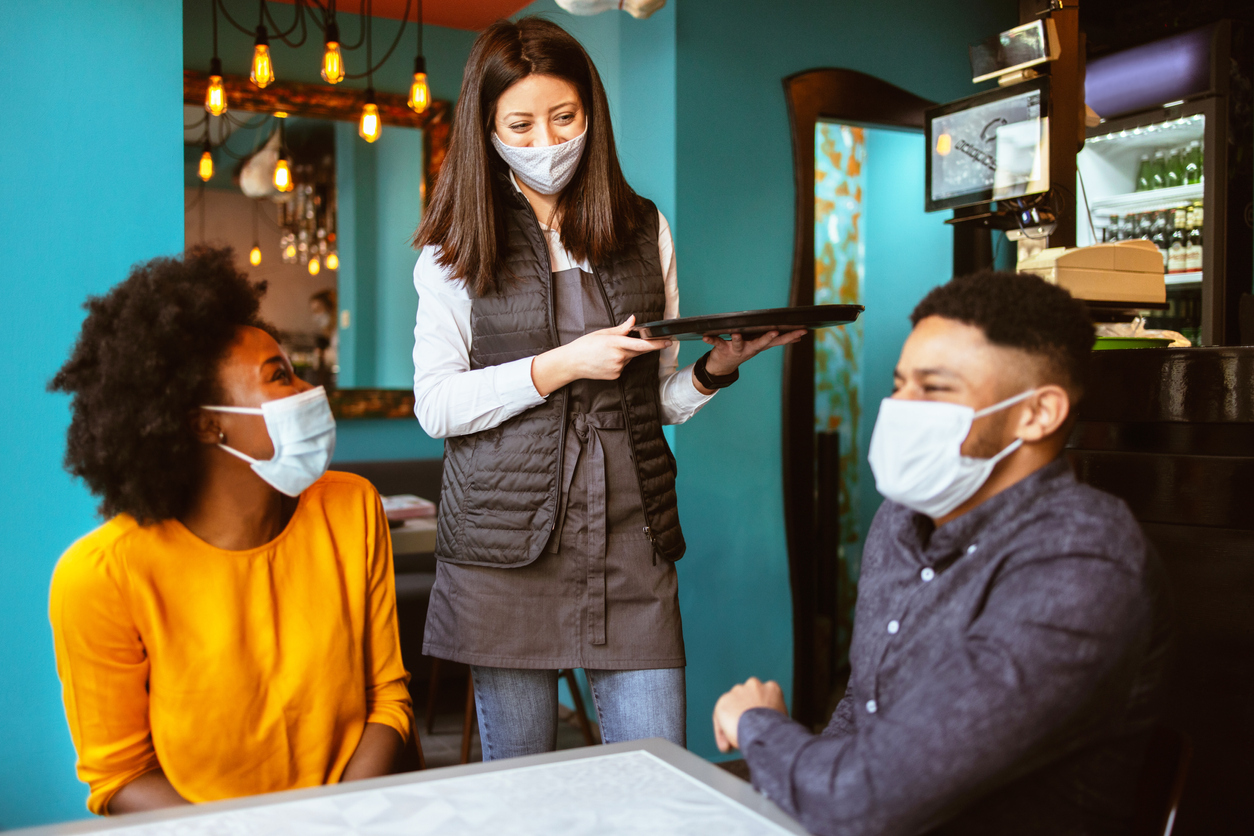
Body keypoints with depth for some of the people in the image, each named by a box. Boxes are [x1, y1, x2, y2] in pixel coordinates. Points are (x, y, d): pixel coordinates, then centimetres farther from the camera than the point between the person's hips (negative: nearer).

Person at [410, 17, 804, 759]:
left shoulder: (645, 231, 11)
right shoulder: (458, 246, 4)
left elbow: (664, 400, 13)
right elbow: (435, 406, -3)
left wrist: (718, 367, -8)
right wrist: (562, 366, -12)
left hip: (632, 540, 2)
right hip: (506, 543, -1)